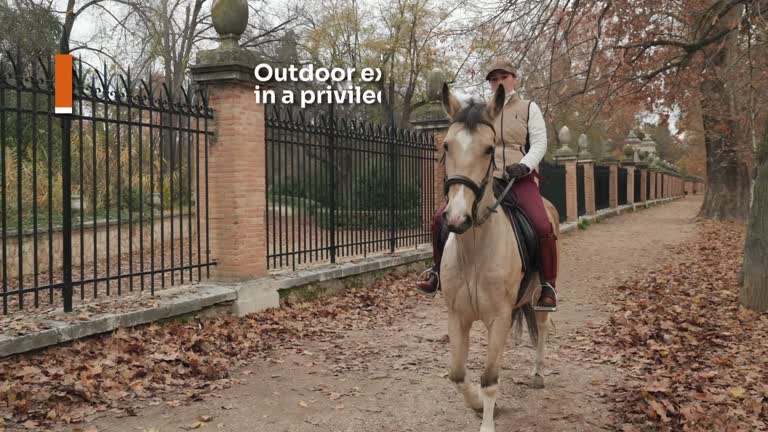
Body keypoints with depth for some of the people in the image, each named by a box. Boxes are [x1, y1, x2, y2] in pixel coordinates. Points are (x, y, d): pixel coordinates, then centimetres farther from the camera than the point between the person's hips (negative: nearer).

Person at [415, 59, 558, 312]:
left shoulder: (529, 108, 12)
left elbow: (539, 142, 2)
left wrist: (525, 165, -16)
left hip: (520, 179, -3)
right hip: (485, 179, 3)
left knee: (543, 227, -27)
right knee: (441, 218, -13)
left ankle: (548, 286, -8)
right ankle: (438, 270, 5)